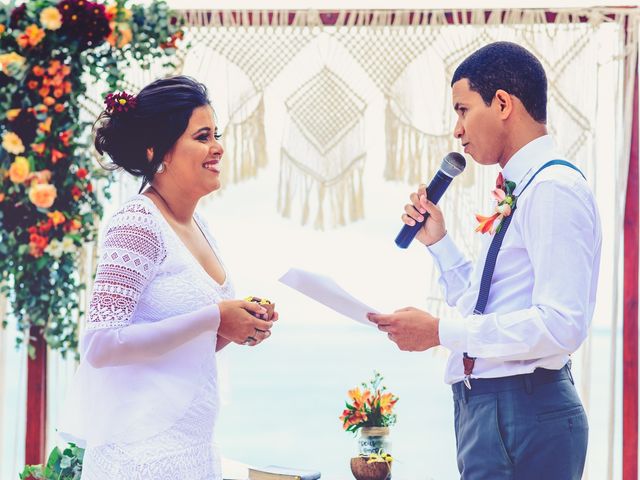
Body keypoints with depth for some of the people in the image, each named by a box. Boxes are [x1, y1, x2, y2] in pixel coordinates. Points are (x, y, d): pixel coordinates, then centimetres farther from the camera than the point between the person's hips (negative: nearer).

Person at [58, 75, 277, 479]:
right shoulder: (138, 224, -14)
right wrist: (214, 318, -20)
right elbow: (101, 345, -22)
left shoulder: (196, 224, 11)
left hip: (193, 447, 8)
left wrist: (235, 329, 0)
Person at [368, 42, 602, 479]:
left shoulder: (554, 189, -14)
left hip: (521, 413, -9)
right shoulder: (521, 191, 16)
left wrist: (441, 332, -19)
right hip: (487, 406, 9)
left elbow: (562, 324, -23)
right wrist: (438, 241, 14)